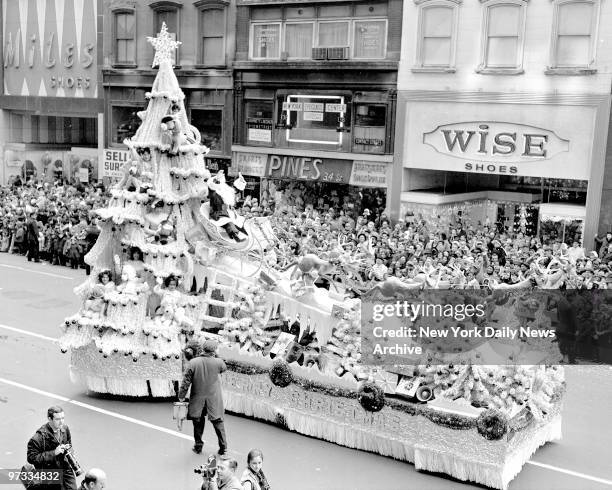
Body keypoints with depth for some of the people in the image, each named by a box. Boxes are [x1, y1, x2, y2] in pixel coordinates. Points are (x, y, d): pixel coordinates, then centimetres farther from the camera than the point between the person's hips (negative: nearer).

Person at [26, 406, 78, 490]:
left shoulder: (65, 428, -1)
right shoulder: (40, 437, -21)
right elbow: (31, 458, -22)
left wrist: (68, 448, -8)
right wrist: (53, 453, -26)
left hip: (66, 469, 5)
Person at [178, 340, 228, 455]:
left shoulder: (193, 363, -13)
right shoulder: (218, 362, -14)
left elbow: (186, 381, -7)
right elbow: (224, 368, 11)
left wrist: (181, 396, 3)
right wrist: (216, 356, 10)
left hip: (197, 397, 0)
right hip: (214, 397, 0)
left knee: (198, 421, 17)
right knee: (217, 421, 12)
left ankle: (198, 446, 25)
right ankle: (223, 446, 15)